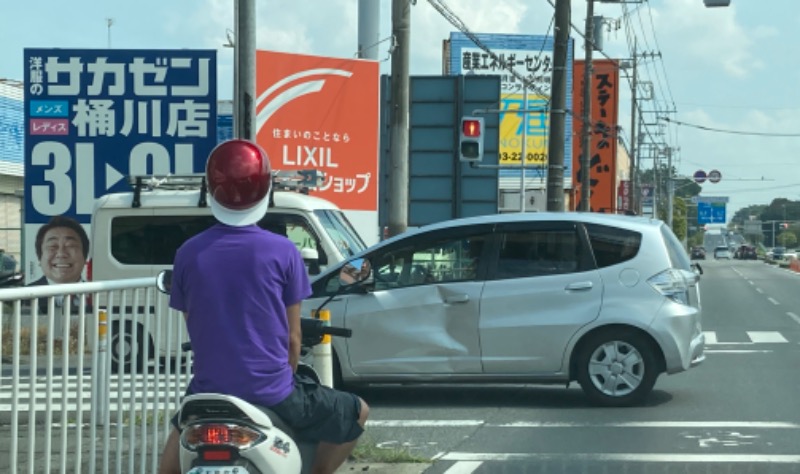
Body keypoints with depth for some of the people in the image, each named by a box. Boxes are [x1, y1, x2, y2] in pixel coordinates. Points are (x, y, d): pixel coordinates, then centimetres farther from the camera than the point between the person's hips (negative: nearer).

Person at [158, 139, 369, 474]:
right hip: (272, 393, -3)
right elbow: (292, 337, -1)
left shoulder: (188, 254, -2)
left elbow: (192, 326, 9)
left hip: (209, 392, 3)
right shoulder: (282, 251, -8)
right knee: (357, 413, 20)